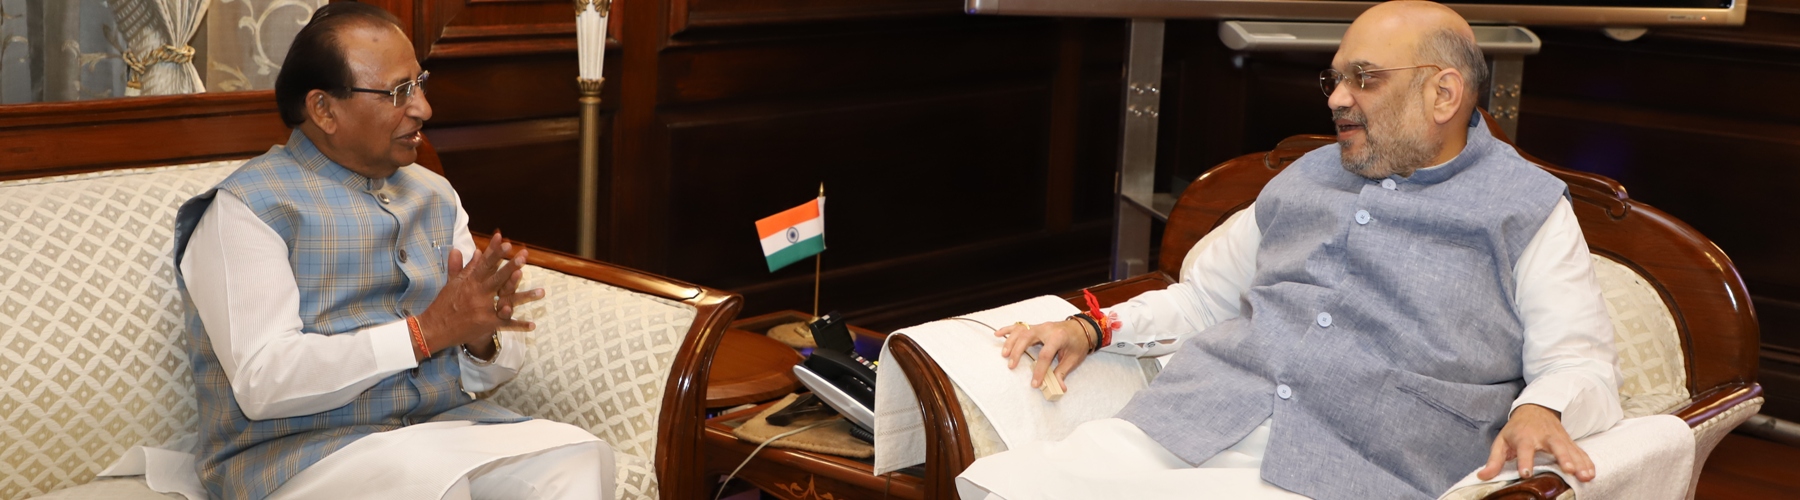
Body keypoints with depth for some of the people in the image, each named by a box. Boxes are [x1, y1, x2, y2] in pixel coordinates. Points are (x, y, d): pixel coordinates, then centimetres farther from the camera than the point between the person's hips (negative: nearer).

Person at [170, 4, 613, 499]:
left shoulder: (435, 195, 15)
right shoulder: (246, 207, -5)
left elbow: (485, 373, 13)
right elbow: (262, 383, -18)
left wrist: (482, 339, -12)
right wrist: (425, 331, -20)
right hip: (300, 453, -5)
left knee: (580, 458, -24)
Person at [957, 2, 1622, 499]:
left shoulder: (1529, 209, 11)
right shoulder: (1305, 179, 26)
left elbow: (1580, 361, 4)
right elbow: (1203, 297, 32)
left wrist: (1538, 411, -18)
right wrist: (1094, 327, 17)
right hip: (1187, 424, 5)